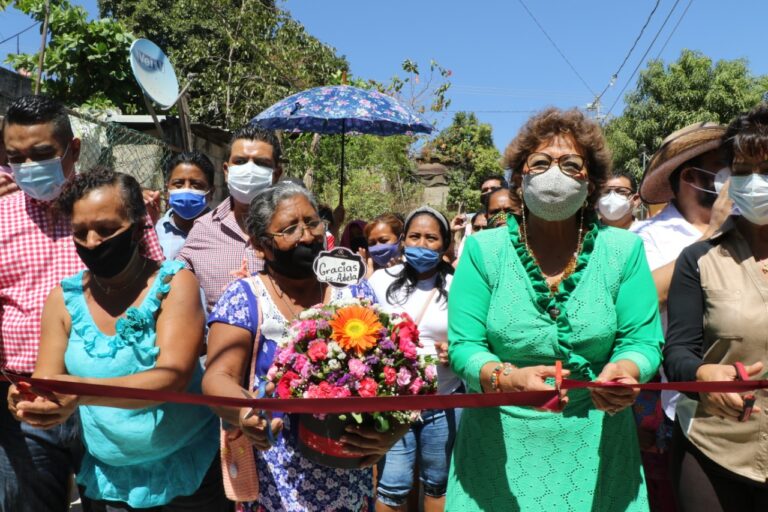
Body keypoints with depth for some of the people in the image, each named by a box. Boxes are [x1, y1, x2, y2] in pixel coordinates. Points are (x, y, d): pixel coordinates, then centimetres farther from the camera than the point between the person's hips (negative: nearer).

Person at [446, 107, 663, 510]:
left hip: (595, 451, 1)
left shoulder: (624, 250, -3)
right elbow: (463, 346, -10)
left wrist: (623, 371, -25)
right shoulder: (482, 249, -6)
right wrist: (508, 378, -29)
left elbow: (642, 340, -3)